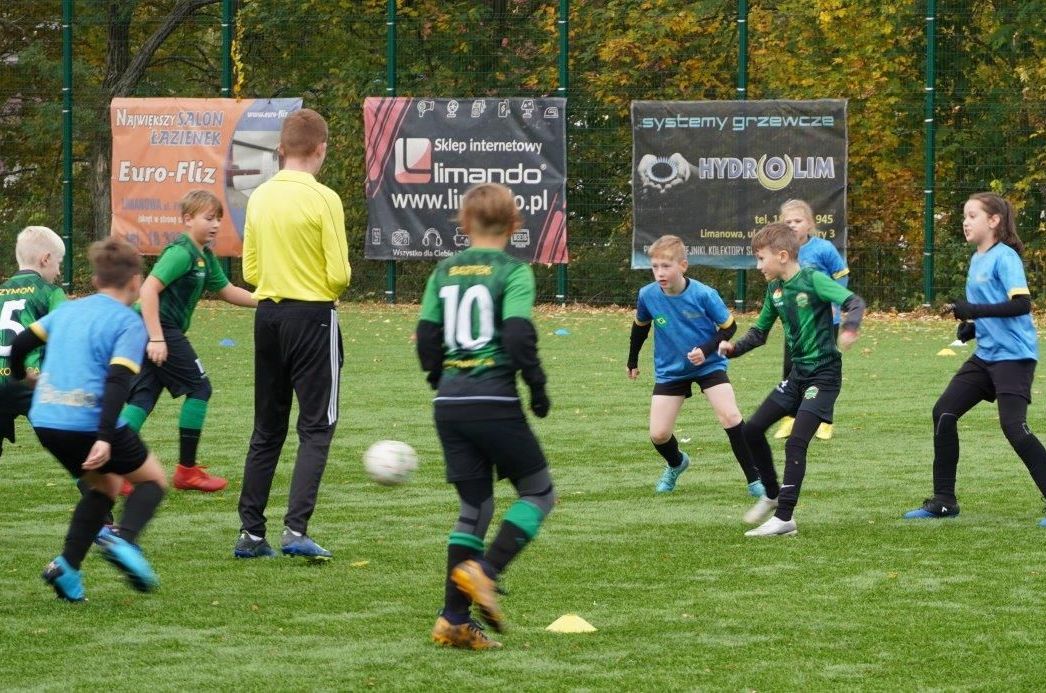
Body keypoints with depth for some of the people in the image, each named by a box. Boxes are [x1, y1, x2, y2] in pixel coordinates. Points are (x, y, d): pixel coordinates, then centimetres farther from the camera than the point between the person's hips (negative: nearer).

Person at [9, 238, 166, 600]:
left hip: (45, 421, 6)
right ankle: (123, 540, -15)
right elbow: (118, 380, -16)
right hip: (89, 421, -6)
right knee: (153, 479, 14)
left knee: (104, 485, 25)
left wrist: (19, 375, 39)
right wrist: (105, 438, -23)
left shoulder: (68, 310, 15)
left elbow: (21, 343, 16)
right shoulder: (129, 323, -4)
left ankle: (67, 566, 8)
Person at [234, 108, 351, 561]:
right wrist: (332, 287, 8)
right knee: (316, 427, 0)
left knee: (266, 430, 13)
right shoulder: (323, 200, -13)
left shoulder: (260, 197, 4)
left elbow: (249, 271, 9)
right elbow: (339, 275, -13)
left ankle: (250, 532, 12)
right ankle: (296, 528, -12)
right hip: (313, 315, -5)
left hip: (268, 315, 6)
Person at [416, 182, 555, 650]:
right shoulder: (514, 271, -6)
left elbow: (427, 338, 7)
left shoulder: (445, 272, 9)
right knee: (538, 493, 11)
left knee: (475, 506, 13)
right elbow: (518, 335, -17)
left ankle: (454, 620, 6)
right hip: (495, 401, -5)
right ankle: (483, 572, -10)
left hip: (449, 403, 6)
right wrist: (538, 388, -5)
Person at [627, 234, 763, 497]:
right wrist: (632, 361, 19)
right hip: (669, 371, 3)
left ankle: (754, 480, -8)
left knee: (730, 416, -20)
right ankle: (676, 464, 34)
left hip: (708, 365, -3)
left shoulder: (703, 295, -22)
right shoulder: (647, 295, -14)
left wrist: (706, 349, -25)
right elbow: (641, 326, 8)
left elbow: (729, 327, -9)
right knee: (658, 435, -3)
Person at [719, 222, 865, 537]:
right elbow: (759, 331, 16)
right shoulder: (775, 289, 7)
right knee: (752, 430, 7)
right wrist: (734, 348, -4)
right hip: (798, 373, 8)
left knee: (796, 442, -15)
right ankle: (773, 496, 25)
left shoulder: (813, 280, -15)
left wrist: (849, 328, -45)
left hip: (823, 373, -8)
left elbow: (854, 302, -24)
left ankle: (784, 518, -11)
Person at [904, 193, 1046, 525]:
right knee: (943, 413, 7)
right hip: (986, 354, 10)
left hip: (1014, 356, -10)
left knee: (1013, 426, -18)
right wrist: (974, 326, 7)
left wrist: (975, 311, -25)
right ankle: (944, 501, 15)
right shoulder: (977, 260, 14)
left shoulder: (1005, 257, -13)